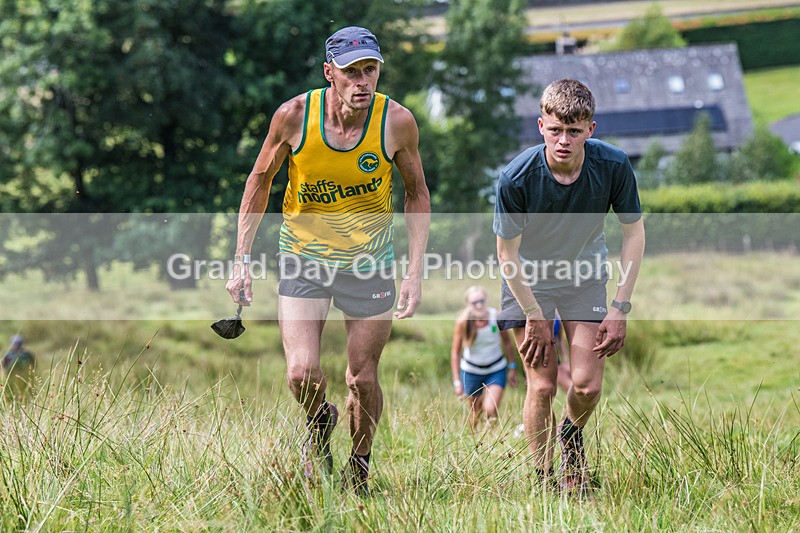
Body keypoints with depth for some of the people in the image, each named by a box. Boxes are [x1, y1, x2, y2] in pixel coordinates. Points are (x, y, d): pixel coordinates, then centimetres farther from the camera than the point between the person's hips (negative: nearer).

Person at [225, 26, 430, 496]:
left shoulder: (398, 122, -14)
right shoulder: (294, 116, -15)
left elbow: (417, 194, 1)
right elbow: (260, 180, 0)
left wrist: (416, 272, -6)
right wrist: (243, 258, -3)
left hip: (370, 262, 0)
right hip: (303, 256, 0)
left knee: (363, 380, 3)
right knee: (302, 375, -12)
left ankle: (359, 467, 30)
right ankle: (320, 422, 24)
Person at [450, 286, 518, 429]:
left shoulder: (497, 316, -18)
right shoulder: (463, 322, -19)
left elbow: (507, 342, 0)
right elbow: (455, 352, -12)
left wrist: (512, 368, 5)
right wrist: (457, 382, -14)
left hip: (496, 370, 0)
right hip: (471, 371, 0)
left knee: (490, 411, -17)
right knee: (475, 413, 10)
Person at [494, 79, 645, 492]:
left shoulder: (613, 166, -25)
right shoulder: (517, 178, -30)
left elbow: (633, 230, -10)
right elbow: (507, 252, -16)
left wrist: (620, 308, -12)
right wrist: (534, 316, -13)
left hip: (584, 275, 2)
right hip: (528, 278, -2)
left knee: (587, 386, -7)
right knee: (541, 385, -7)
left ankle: (571, 435, 28)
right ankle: (542, 480, 11)